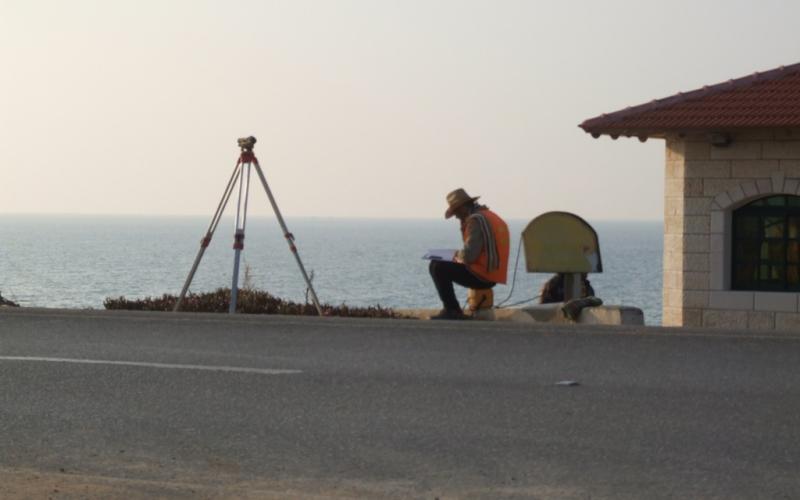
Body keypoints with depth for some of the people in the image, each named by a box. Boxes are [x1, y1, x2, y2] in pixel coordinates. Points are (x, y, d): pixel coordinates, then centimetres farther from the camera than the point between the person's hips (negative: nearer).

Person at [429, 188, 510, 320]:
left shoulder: (476, 220, -15)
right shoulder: (491, 216, 16)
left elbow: (468, 255, -20)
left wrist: (457, 255, 0)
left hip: (480, 276, -10)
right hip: (492, 277, 10)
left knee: (437, 267, -9)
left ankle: (452, 310, -6)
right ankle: (453, 310, 22)